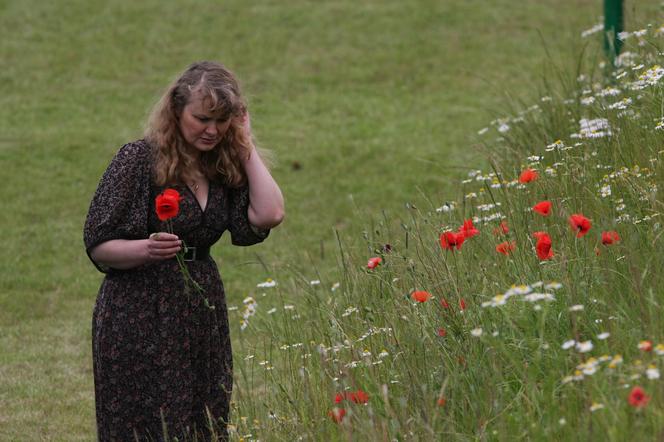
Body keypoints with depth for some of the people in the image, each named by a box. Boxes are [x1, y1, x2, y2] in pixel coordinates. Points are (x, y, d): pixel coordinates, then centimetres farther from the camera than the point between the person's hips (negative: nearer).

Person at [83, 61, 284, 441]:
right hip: (140, 320, -5)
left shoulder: (225, 166, 8)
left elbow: (269, 215, -8)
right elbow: (98, 246, -8)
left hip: (204, 317, 5)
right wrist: (146, 249, -27)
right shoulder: (139, 159, -8)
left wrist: (246, 146, -2)